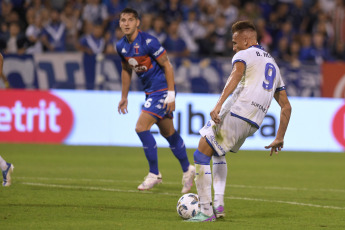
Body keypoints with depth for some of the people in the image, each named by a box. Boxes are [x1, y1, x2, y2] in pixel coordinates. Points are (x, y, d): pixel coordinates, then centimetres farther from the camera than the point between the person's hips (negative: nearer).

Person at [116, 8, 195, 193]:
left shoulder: (148, 42, -19)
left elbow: (167, 66, -15)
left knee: (141, 127, -16)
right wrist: (124, 97, 20)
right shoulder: (121, 46, 3)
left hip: (162, 90, -8)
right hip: (150, 91, 8)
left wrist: (171, 94, -18)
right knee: (167, 133, 15)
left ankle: (154, 174, -6)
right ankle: (187, 170, 30)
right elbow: (126, 70, 19)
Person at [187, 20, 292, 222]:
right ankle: (218, 204, 14)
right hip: (253, 124, 8)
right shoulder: (273, 64, 29)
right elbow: (286, 107, 26)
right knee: (218, 153, 29)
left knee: (201, 156, 0)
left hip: (235, 113, -8)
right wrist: (280, 139, 29)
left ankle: (206, 211, -5)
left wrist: (219, 104, -32)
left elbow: (236, 75, -19)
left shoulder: (244, 55, 5)